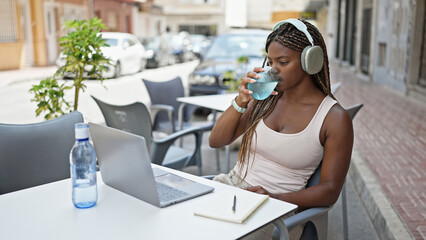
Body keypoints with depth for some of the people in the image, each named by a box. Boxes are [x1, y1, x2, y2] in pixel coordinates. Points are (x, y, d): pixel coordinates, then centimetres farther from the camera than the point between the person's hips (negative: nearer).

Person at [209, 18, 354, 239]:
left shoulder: (335, 119, -6)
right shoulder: (265, 97, 5)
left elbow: (330, 190, -7)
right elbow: (216, 141, 4)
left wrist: (274, 198, -20)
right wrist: (241, 101, -11)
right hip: (230, 184, 4)